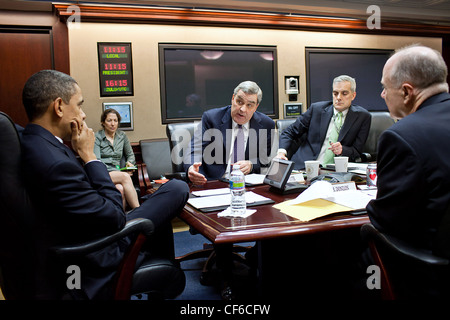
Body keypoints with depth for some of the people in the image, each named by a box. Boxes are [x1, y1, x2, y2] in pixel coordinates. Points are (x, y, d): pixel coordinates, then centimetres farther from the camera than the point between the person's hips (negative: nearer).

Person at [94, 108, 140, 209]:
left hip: (116, 173, 3)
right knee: (125, 176, -35)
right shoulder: (96, 137, 5)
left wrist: (130, 163, 5)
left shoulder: (122, 136, 19)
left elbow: (130, 154, 31)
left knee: (120, 189, -36)